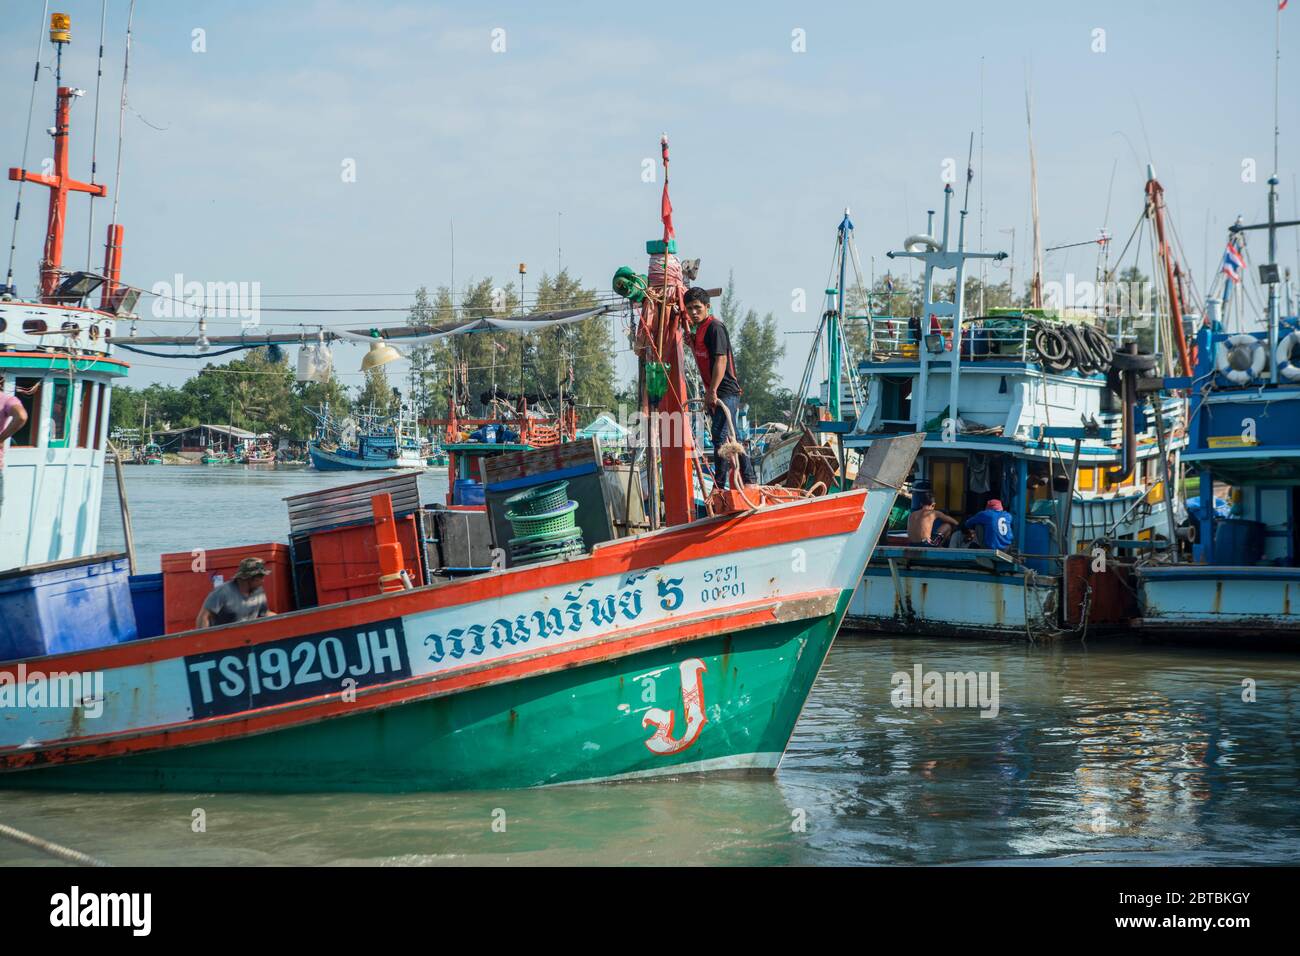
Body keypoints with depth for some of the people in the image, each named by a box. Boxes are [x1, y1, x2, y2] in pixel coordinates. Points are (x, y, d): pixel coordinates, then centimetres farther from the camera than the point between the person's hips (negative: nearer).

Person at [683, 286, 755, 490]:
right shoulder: (699, 329, 16)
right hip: (716, 393, 10)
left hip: (725, 391, -10)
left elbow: (721, 360, -20)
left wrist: (712, 391, -24)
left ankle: (719, 486, -13)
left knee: (720, 437, -13)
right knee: (733, 439, 13)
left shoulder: (715, 327, -12)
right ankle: (749, 481, 19)